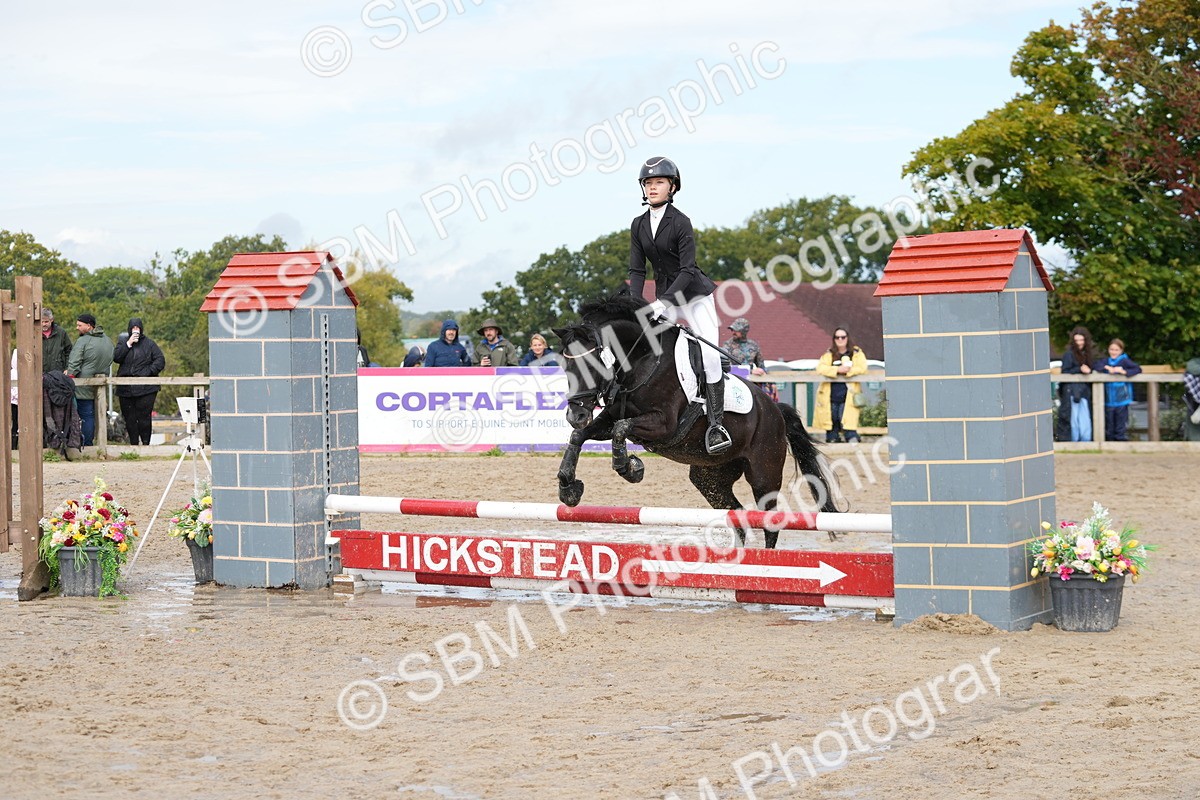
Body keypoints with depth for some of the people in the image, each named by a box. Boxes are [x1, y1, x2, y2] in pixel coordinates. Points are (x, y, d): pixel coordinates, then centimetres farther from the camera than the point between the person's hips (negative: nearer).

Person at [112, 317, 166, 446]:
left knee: (144, 418, -8)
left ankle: (145, 443, -1)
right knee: (129, 419, 4)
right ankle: (133, 444, 11)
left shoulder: (149, 344, 6)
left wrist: (148, 372, -13)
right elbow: (116, 357, -3)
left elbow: (160, 361, 1)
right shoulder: (123, 342, 14)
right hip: (126, 388, 3)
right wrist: (128, 344, -9)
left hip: (146, 388, -3)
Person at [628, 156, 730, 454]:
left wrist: (662, 302, -28)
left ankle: (716, 422, -13)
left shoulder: (680, 222, -16)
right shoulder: (638, 225, 2)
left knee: (710, 355, -16)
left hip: (694, 293, -6)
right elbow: (637, 270, 2)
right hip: (665, 297, 6)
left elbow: (687, 271, -20)